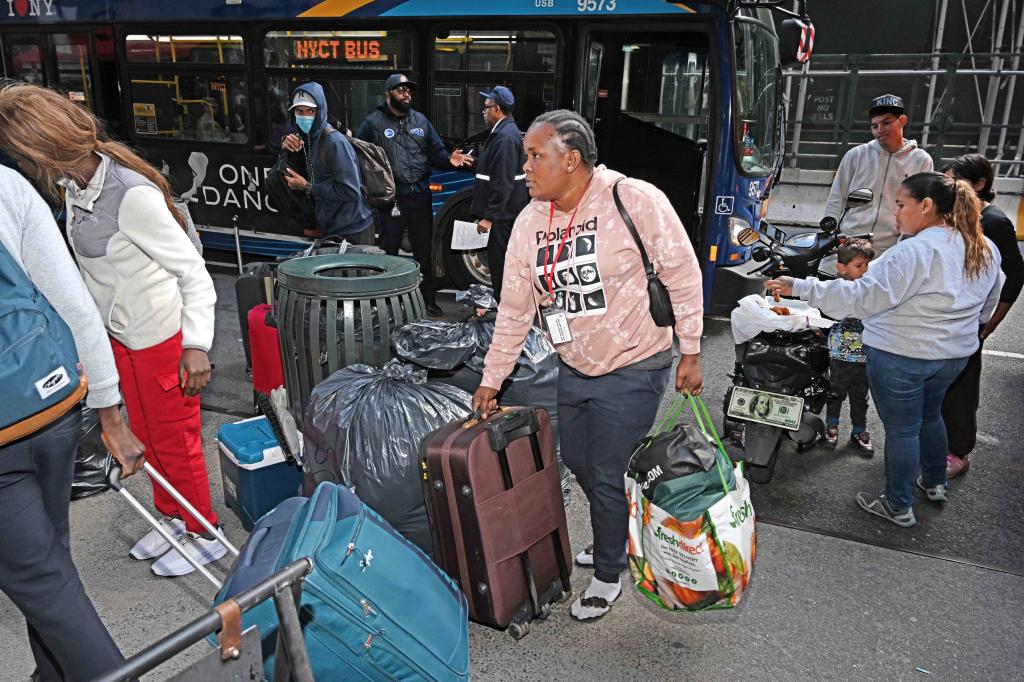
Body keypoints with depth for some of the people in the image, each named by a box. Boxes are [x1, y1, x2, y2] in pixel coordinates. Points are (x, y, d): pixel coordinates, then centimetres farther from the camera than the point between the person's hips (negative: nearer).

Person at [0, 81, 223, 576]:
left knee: (175, 442, 9)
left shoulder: (132, 195, -27)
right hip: (121, 336, 8)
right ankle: (172, 518, 43)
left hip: (161, 339, -8)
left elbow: (194, 273, -25)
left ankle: (204, 534, 30)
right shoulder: (74, 187, 0)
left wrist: (196, 346, -32)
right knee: (146, 437, 22)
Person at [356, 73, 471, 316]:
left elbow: (436, 152, 13)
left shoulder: (420, 120, 13)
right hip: (391, 198, -4)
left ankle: (428, 298, 22)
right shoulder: (374, 122, -1)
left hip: (420, 197, 4)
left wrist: (449, 160, -8)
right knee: (389, 250, 4)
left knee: (424, 250, 11)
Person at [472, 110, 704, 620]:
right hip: (573, 369, 6)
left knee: (609, 476, 3)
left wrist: (689, 352, -10)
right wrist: (491, 380, 8)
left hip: (632, 370, -6)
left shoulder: (635, 201, -19)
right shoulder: (530, 223, -1)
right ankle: (614, 538, 48)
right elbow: (514, 309, 5)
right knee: (578, 463, 19)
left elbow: (683, 274, -12)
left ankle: (608, 573, 29)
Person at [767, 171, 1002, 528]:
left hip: (901, 357, -8)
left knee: (902, 429, 6)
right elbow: (987, 307, 15)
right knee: (930, 416, 28)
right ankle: (934, 482, 46)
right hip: (954, 355, 8)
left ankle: (898, 507, 21)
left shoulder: (915, 252, -25)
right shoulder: (986, 250, 2)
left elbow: (860, 296, -29)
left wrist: (800, 288, -27)